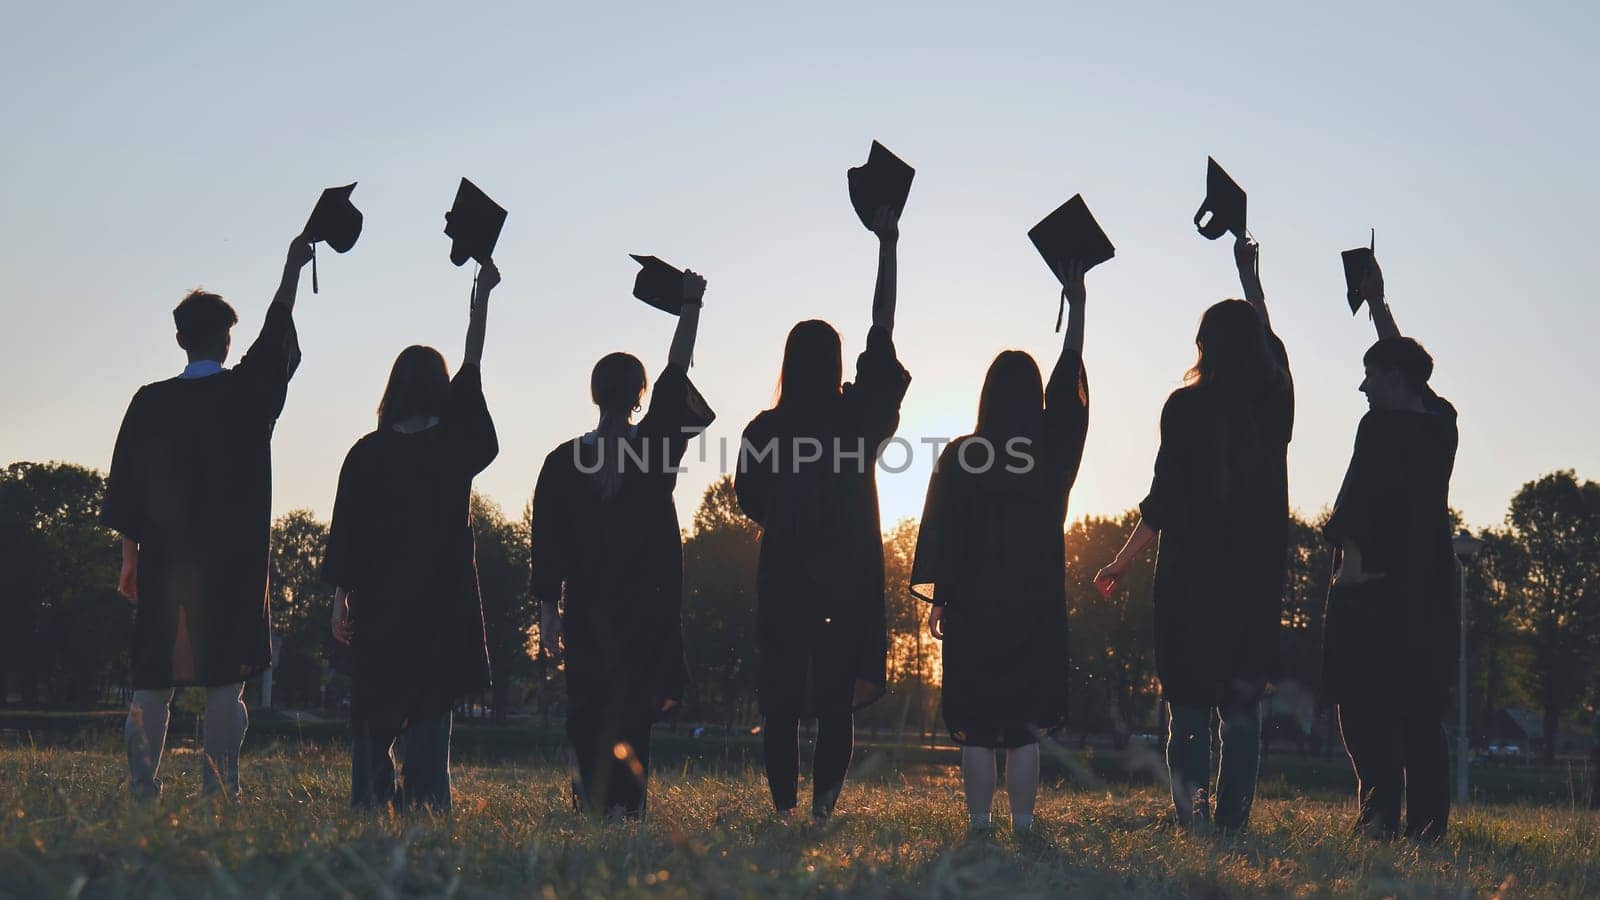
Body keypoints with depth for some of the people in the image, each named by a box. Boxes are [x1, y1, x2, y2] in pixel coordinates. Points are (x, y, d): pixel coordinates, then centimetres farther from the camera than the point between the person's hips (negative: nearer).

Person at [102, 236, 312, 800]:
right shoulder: (247, 392, -1)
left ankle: (142, 790, 5)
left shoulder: (149, 403, 4)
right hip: (232, 563, -2)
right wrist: (293, 266, 26)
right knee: (223, 681, -1)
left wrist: (130, 554, 13)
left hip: (163, 562, 2)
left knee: (153, 681, 7)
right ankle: (220, 793, -5)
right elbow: (278, 336, 15)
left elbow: (126, 484, 6)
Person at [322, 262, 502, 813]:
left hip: (377, 597, 0)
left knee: (373, 702, 9)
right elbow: (472, 369, 9)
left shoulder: (367, 453, -3)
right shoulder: (455, 446, -1)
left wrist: (340, 597, 7)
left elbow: (345, 529, -1)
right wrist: (482, 296, 16)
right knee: (431, 702, 4)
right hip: (443, 597, 0)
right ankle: (426, 798, -3)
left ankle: (369, 798, 8)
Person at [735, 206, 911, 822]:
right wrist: (887, 248, 10)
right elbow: (882, 334, 4)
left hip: (782, 580, 0)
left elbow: (749, 501, 9)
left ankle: (785, 808, 4)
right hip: (849, 581, 0)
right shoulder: (858, 417, -4)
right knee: (837, 702, 4)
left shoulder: (763, 430, -4)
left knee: (781, 701, 6)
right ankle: (823, 805, -4)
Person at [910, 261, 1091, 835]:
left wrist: (937, 599, 7)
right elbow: (1070, 382, 12)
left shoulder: (958, 456, -3)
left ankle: (979, 822, 4)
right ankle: (1023, 821, 4)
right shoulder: (1052, 450, 0)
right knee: (1025, 723, 5)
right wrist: (1077, 304, 20)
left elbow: (940, 529, -2)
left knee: (975, 723, 4)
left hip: (973, 605, -1)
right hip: (1038, 606, 1)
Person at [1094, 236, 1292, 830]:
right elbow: (1270, 343, 26)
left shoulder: (1185, 406, -6)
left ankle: (1192, 806, -6)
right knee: (1243, 702, 7)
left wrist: (1121, 564, 1)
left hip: (1191, 568, -3)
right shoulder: (1275, 401, 5)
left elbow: (1163, 497, -8)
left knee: (1188, 698, 4)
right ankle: (1233, 814, 4)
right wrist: (1249, 275, 40)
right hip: (1259, 571, 3)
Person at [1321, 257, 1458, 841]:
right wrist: (1377, 304, 39)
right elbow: (1409, 368, 29)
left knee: (1365, 705, -6)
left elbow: (1361, 493, -19)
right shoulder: (1441, 423, 14)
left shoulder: (1381, 426, -7)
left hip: (1377, 584, -7)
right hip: (1432, 590, 7)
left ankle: (1381, 812, -14)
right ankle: (1429, 820, 6)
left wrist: (1350, 557, -24)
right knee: (1422, 713, 8)